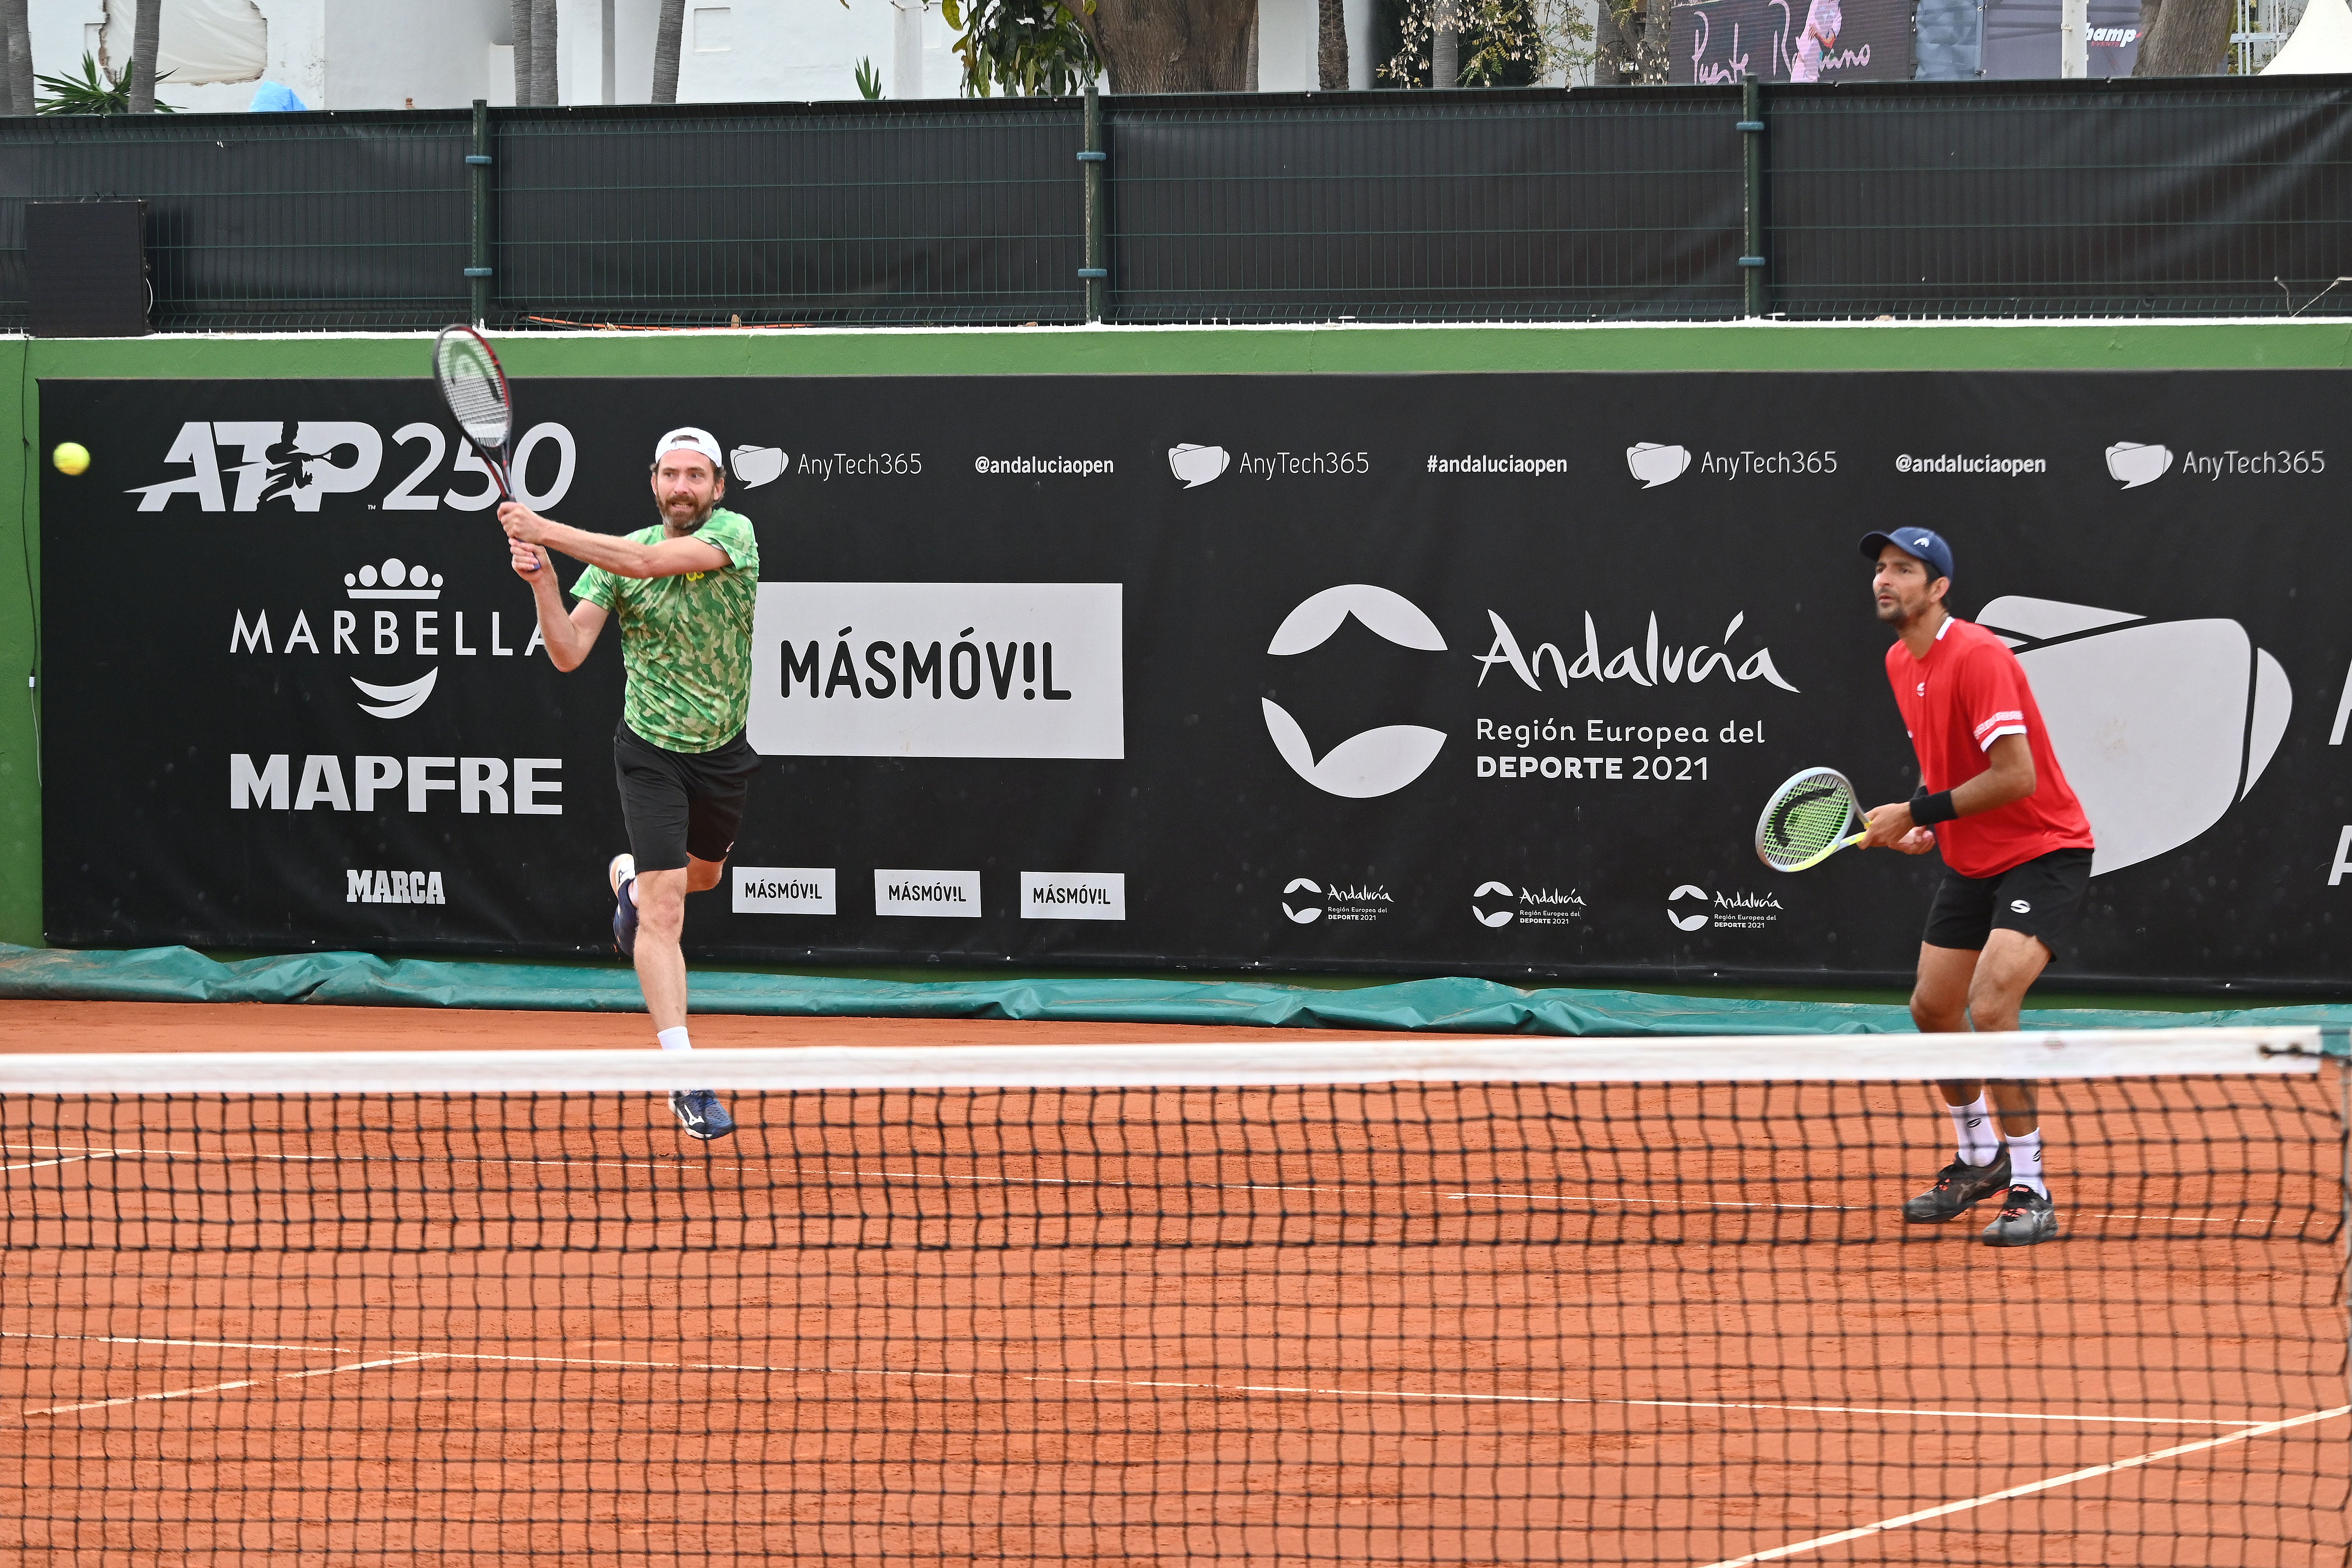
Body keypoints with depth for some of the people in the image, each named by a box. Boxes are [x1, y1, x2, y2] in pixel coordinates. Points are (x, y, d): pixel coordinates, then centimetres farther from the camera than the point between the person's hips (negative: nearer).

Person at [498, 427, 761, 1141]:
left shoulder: (734, 534, -16)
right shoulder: (616, 558, -9)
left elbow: (650, 560, -33)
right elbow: (568, 652, -13)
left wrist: (546, 532, -36)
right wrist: (542, 581, -30)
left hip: (726, 751, 2)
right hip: (651, 752, -2)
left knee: (701, 875, 27)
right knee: (663, 912, -13)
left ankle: (628, 875, 62)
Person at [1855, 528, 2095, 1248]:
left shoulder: (1977, 657, -23)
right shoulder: (1900, 663, 6)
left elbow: (2016, 775, -28)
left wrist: (1919, 811, -20)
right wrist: (1926, 827, 4)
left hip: (2044, 852, -10)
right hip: (1972, 863, 10)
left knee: (1991, 1007, -23)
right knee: (1932, 1007, 13)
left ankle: (2030, 1194, -14)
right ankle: (1979, 1160, 35)